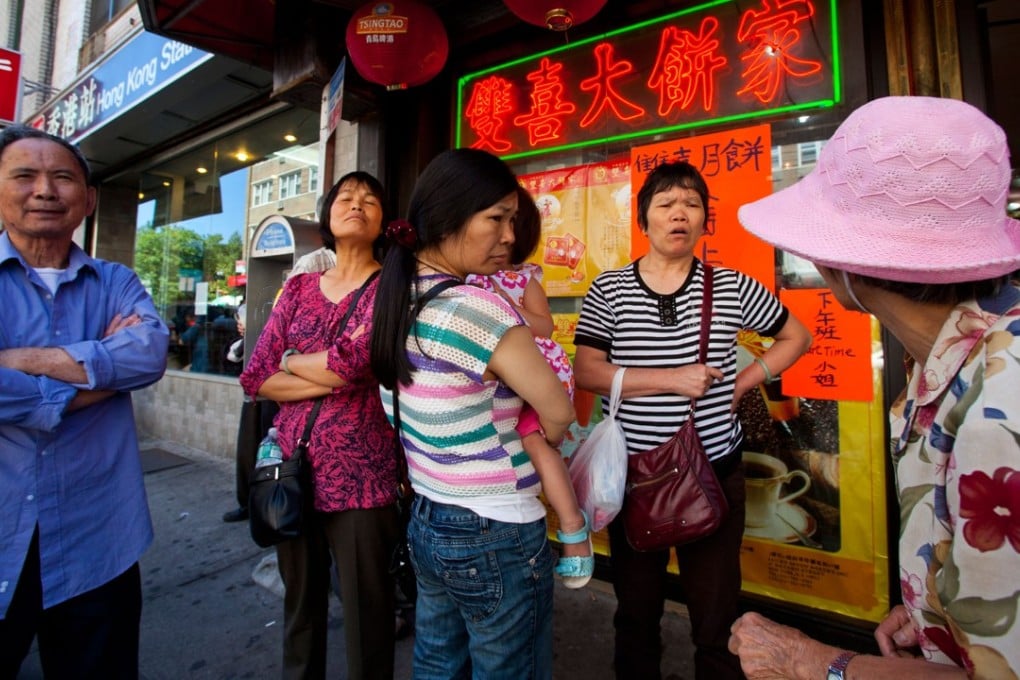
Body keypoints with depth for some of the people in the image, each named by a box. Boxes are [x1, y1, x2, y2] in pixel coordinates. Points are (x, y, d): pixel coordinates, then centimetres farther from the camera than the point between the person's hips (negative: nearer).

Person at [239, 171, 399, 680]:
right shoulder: (298, 288, 10)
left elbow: (351, 362, -20)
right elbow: (255, 378, 2)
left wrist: (291, 361, -2)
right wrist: (330, 382, -10)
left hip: (360, 477, -4)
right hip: (293, 469, 5)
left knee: (365, 616, 9)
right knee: (299, 605, 22)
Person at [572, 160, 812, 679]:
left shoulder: (730, 286, 0)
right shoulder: (608, 289, -3)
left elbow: (796, 337, 13)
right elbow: (586, 372, -12)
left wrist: (745, 382, -1)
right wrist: (673, 379, -18)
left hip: (714, 473, 1)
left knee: (717, 621, 14)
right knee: (635, 613, 20)